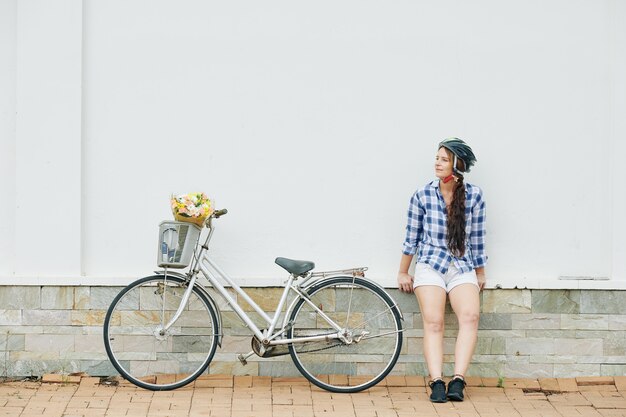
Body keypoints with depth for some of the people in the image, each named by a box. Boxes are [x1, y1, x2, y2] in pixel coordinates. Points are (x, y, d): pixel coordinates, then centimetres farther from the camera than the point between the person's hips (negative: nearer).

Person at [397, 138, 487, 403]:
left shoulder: (474, 196, 1)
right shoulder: (423, 195, 0)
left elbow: (477, 238, 9)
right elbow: (412, 237, 8)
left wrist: (480, 272, 14)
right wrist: (403, 273, 11)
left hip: (462, 267, 1)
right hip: (430, 265, 0)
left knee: (470, 316, -23)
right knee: (433, 322, -18)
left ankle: (458, 380, -26)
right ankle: (436, 382, -22)